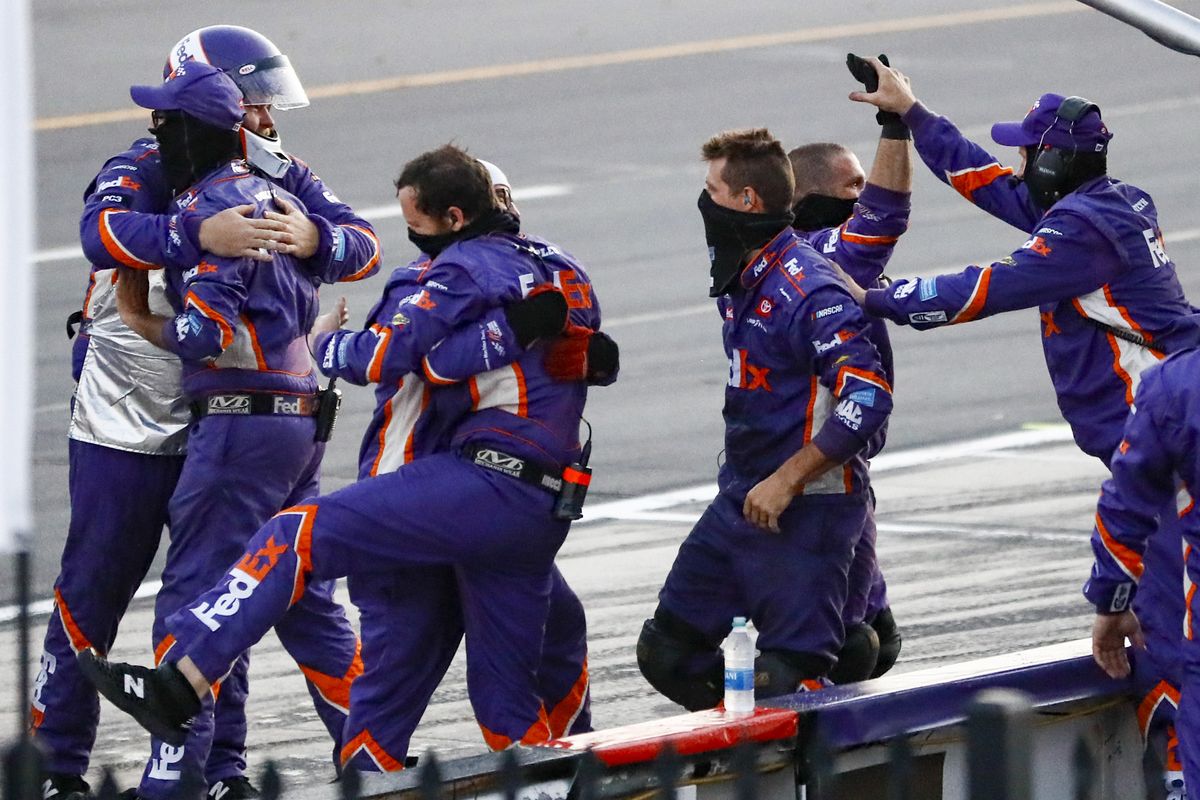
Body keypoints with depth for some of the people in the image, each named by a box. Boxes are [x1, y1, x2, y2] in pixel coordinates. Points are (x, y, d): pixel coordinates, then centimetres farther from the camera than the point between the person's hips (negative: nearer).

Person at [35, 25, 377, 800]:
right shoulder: (144, 171, -13)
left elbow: (362, 243, -11)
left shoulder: (280, 179, 0)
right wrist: (201, 235, -49)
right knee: (93, 592, 3)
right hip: (125, 427, -4)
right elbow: (103, 233, -34)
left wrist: (313, 238, -35)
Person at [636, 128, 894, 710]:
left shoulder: (810, 291, -20)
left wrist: (785, 481, -24)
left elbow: (869, 398, -27)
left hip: (805, 511, -10)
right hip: (741, 499, 10)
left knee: (789, 679, -9)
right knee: (667, 652, 12)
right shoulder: (740, 277, 10)